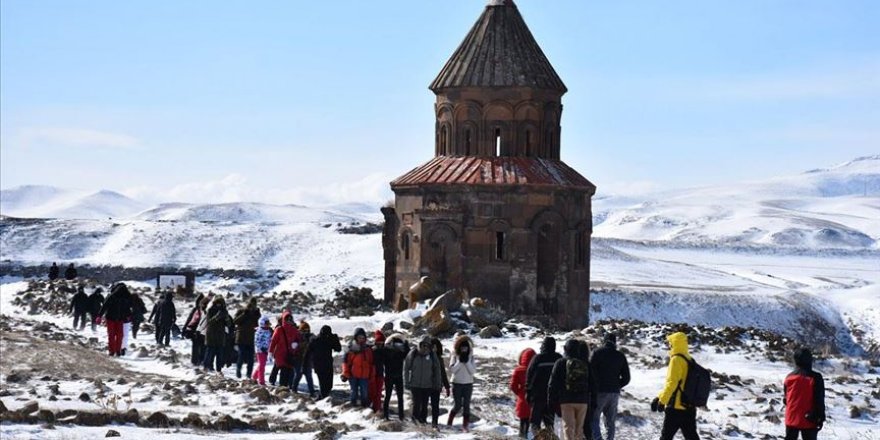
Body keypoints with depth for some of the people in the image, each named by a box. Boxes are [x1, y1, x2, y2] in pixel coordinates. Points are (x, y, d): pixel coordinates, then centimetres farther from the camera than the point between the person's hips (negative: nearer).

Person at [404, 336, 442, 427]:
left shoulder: (432, 355, 0)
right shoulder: (413, 354, -4)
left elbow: (437, 370, 6)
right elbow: (406, 368, 2)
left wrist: (438, 384, 4)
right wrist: (407, 382, 0)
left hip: (428, 385, 2)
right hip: (415, 385, -1)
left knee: (425, 405, 5)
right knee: (416, 404, -6)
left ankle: (423, 420, 14)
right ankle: (415, 421, 4)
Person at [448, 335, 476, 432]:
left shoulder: (471, 357, 0)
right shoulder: (455, 356, -4)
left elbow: (473, 371, -6)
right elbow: (451, 370, -12)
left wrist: (467, 362, -17)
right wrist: (459, 361, -19)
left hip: (468, 384, 1)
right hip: (457, 383, -1)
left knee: (466, 405, -1)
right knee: (457, 405, 0)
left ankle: (465, 425, 2)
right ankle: (449, 422, 21)